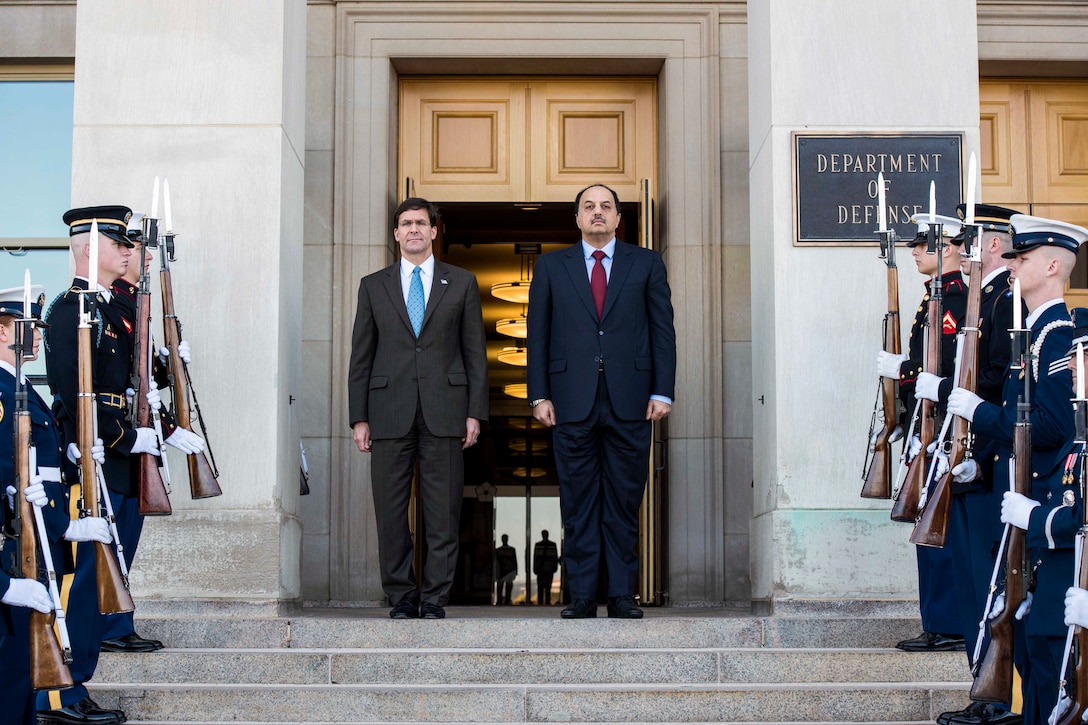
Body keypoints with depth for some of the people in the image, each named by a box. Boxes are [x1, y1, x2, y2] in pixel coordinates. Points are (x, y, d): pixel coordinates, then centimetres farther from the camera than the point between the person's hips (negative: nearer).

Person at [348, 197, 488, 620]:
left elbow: (475, 352, 9)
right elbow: (361, 357, 10)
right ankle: (401, 597, 10)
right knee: (391, 512, 1)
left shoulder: (462, 283, 11)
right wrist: (359, 418, 3)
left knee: (443, 512, -1)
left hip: (444, 411, -1)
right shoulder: (373, 286, 13)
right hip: (389, 413, 1)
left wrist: (475, 412, 0)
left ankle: (435, 597, 6)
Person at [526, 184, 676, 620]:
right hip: (572, 403, 0)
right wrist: (539, 395, 0)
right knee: (578, 502, 2)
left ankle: (622, 595, 9)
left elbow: (663, 330, 7)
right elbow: (538, 335, 8)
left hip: (629, 402, 0)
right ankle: (581, 595, 7)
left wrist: (662, 392, -2)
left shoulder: (646, 264, 10)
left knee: (624, 502, 3)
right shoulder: (551, 266, 11)